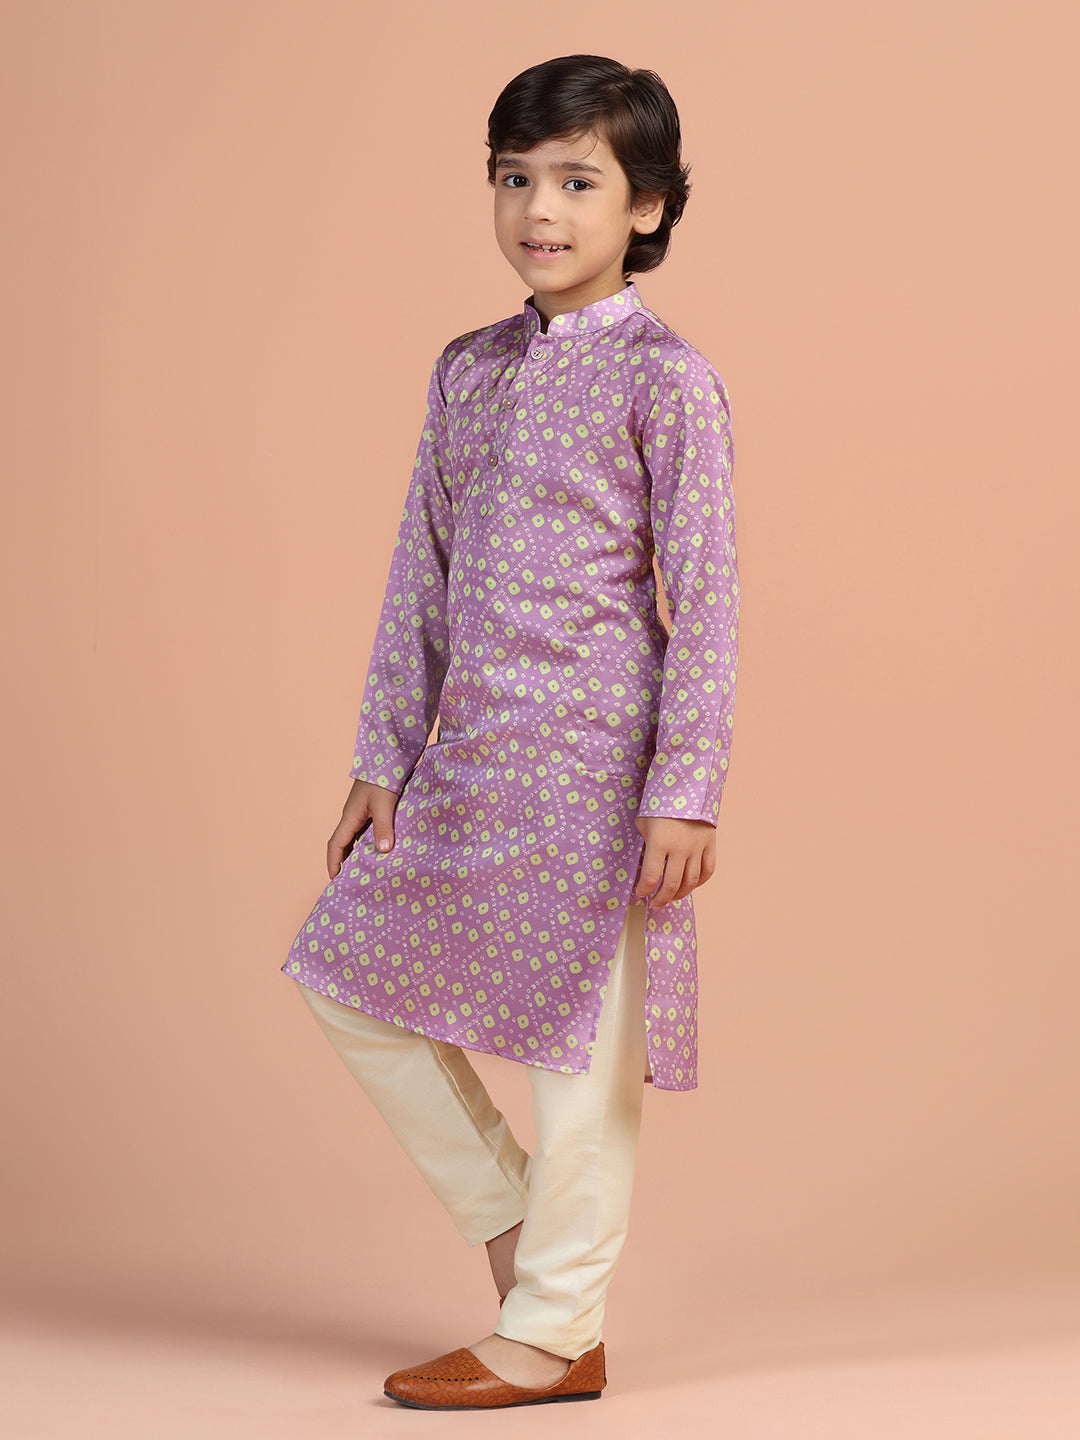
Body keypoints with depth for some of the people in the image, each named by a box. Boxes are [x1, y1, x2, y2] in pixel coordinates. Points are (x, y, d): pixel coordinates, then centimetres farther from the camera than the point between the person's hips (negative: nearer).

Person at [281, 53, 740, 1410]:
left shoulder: (666, 378, -8)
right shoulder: (468, 370, 11)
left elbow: (704, 599, -10)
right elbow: (422, 576, 14)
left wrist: (686, 791, -14)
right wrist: (384, 758, 11)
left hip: (593, 754, -7)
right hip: (470, 754, 7)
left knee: (581, 1037, 0)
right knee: (345, 971, 9)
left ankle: (552, 1333, 13)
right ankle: (514, 1218, 23)